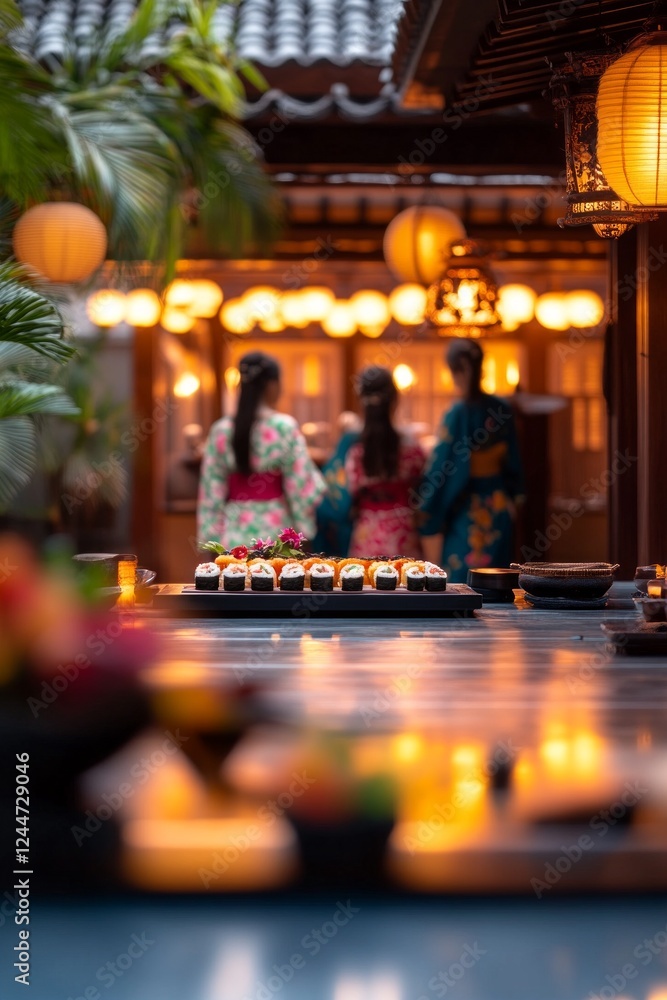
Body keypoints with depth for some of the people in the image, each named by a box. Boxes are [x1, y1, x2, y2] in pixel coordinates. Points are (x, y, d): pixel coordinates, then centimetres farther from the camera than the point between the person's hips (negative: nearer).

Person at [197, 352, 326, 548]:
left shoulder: (221, 431, 3)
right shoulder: (284, 427, -7)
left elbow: (211, 495, 5)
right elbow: (302, 485, -5)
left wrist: (212, 540, 10)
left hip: (235, 535, 3)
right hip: (276, 532, -3)